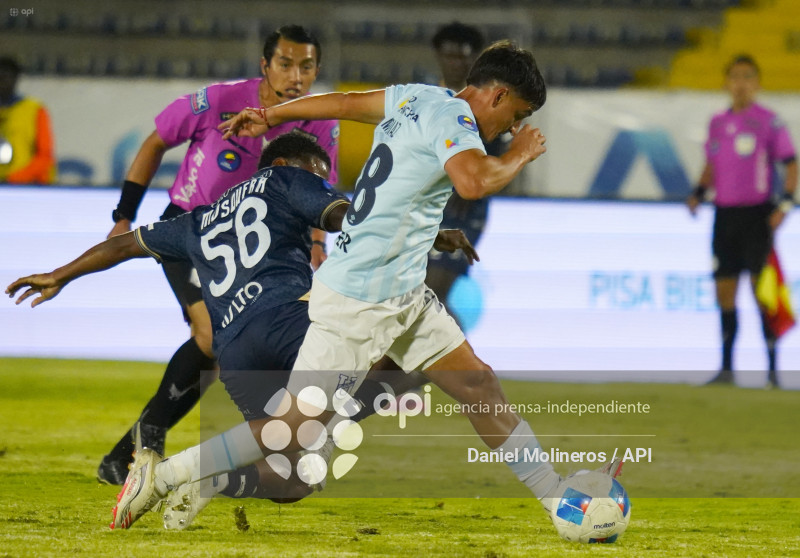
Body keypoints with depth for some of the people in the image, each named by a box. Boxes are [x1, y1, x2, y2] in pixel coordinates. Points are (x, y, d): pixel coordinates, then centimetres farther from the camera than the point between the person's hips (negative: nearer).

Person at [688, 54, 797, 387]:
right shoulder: (717, 123, 11)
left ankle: (773, 369, -5)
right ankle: (726, 368, 14)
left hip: (756, 214, -5)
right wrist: (699, 193, 5)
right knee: (724, 293, 6)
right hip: (725, 213, 5)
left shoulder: (769, 122, -5)